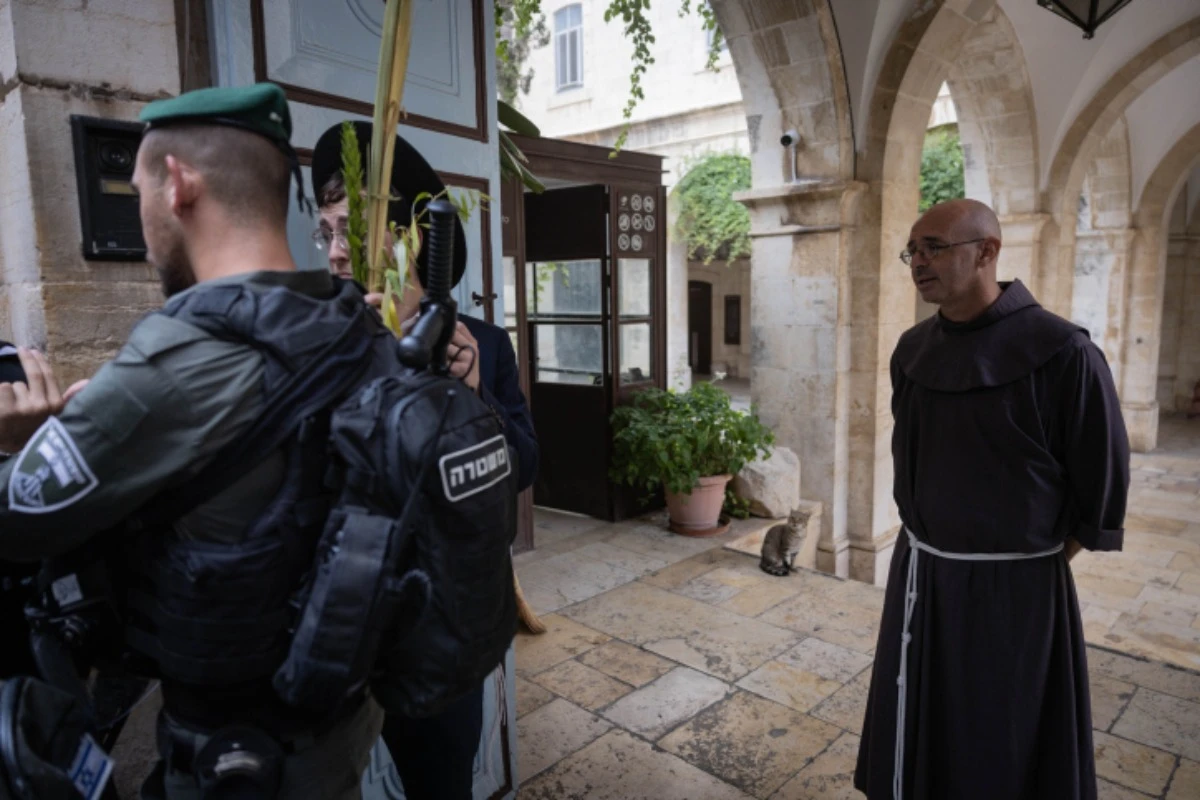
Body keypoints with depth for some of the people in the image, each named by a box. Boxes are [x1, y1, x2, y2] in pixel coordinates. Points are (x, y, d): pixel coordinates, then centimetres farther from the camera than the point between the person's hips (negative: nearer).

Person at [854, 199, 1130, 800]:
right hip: (919, 574, 5)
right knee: (918, 737, 19)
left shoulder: (1060, 352, -18)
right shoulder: (913, 351, 1)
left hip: (1012, 588, -5)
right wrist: (928, 543, 14)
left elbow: (1101, 481, -9)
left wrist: (1037, 560, -1)